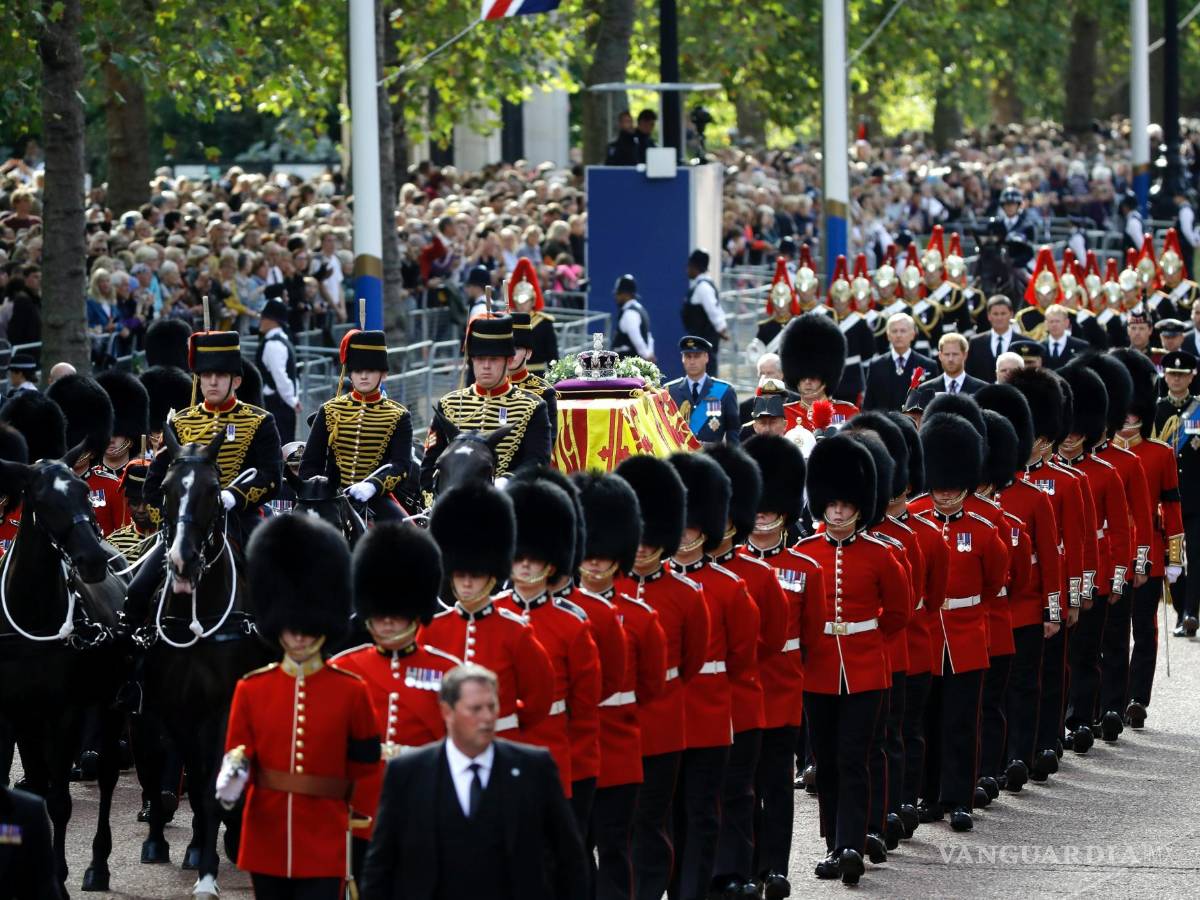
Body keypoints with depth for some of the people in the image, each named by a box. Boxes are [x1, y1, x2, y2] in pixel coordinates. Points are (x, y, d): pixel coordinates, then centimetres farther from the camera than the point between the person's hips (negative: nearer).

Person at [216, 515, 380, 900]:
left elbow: (365, 768, 6)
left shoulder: (352, 692, -2)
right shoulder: (251, 689, 3)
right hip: (266, 844, 3)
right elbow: (237, 759, 4)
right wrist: (230, 783, -19)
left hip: (324, 848, -3)